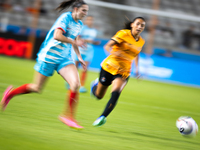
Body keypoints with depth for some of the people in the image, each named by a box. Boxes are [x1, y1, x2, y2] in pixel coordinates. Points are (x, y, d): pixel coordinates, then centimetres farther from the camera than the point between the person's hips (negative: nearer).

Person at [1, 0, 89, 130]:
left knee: (76, 84, -17)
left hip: (64, 58, 7)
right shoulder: (65, 18, -15)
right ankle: (11, 93, 29)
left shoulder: (79, 24, 10)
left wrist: (79, 57, 18)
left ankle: (68, 116, -9)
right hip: (49, 56, -7)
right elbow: (57, 36, -28)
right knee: (37, 88, 3)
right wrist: (74, 42, -22)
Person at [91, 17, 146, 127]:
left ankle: (102, 117, -21)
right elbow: (107, 46, -21)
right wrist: (113, 52, -42)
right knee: (98, 95, 14)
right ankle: (96, 84, 50)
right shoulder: (124, 34, -12)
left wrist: (137, 68, 18)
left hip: (123, 72, 2)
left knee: (115, 94, -27)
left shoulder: (141, 42, 5)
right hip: (109, 67, -2)